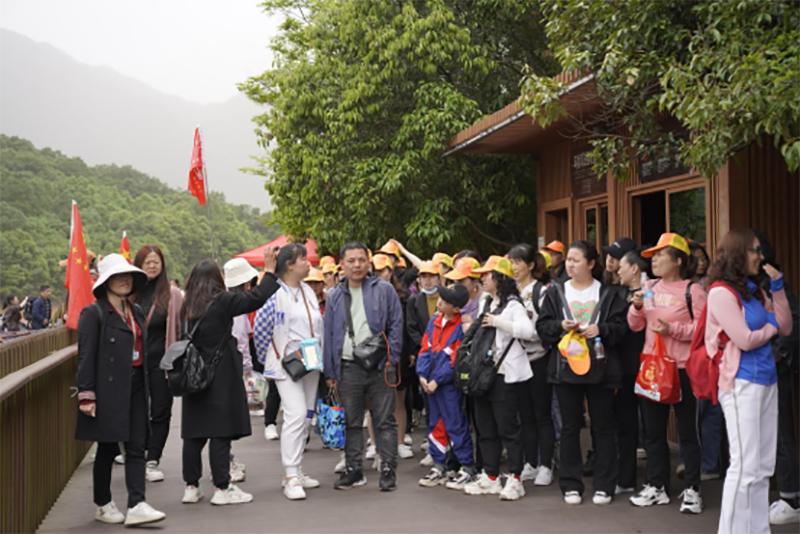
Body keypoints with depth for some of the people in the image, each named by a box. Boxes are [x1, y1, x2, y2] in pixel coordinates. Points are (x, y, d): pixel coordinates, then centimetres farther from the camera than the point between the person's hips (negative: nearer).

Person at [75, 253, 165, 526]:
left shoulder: (136, 312, 13)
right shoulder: (94, 314, -8)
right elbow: (86, 356, -12)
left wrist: (146, 385, 13)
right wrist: (86, 395, -17)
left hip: (135, 388, 6)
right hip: (108, 389, -6)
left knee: (136, 448, -1)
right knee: (108, 449, 6)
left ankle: (136, 506, -3)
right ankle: (103, 505, 21)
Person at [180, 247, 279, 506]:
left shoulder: (187, 307, 8)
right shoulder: (222, 301, -9)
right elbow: (257, 297, -7)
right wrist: (269, 271, 3)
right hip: (220, 377, -6)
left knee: (194, 432, 9)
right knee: (221, 432, -1)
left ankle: (191, 487, 16)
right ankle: (222, 489, 2)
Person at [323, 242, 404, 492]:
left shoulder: (384, 290, 1)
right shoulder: (335, 296, 10)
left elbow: (396, 326, 0)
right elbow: (328, 335, 11)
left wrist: (390, 359, -8)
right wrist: (330, 372, 6)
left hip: (379, 367, -3)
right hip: (348, 368, 3)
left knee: (385, 421, 2)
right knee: (351, 422, 11)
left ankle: (388, 470, 8)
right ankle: (353, 469, 20)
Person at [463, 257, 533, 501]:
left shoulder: (512, 305, -9)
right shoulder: (488, 305, 18)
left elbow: (527, 330, -25)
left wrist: (497, 322, -21)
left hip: (507, 374, -9)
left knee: (507, 426, -4)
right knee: (485, 426, 11)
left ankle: (515, 480, 4)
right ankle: (490, 477, 20)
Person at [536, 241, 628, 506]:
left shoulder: (608, 293, 2)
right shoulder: (555, 291, 7)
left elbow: (621, 326, -2)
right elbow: (542, 326, 4)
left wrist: (601, 329, -18)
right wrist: (560, 326, -14)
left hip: (600, 368, -1)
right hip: (565, 367, 1)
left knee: (603, 427, 5)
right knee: (570, 427, 7)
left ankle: (604, 486, 13)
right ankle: (571, 485, 14)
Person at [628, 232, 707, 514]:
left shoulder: (692, 290, -9)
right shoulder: (650, 287, 8)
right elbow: (635, 325, 11)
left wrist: (672, 329, -21)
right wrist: (637, 307, -8)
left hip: (682, 369, -6)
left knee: (687, 431, 4)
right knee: (653, 430, 13)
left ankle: (692, 490, 14)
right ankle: (656, 487, 24)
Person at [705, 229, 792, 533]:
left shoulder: (755, 290, 14)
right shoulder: (722, 292, -10)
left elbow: (786, 328, 10)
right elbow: (744, 340, -16)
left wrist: (777, 286, 5)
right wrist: (770, 327, 3)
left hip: (767, 380, 8)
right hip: (742, 383, -8)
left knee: (763, 467, 10)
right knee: (745, 467, -5)